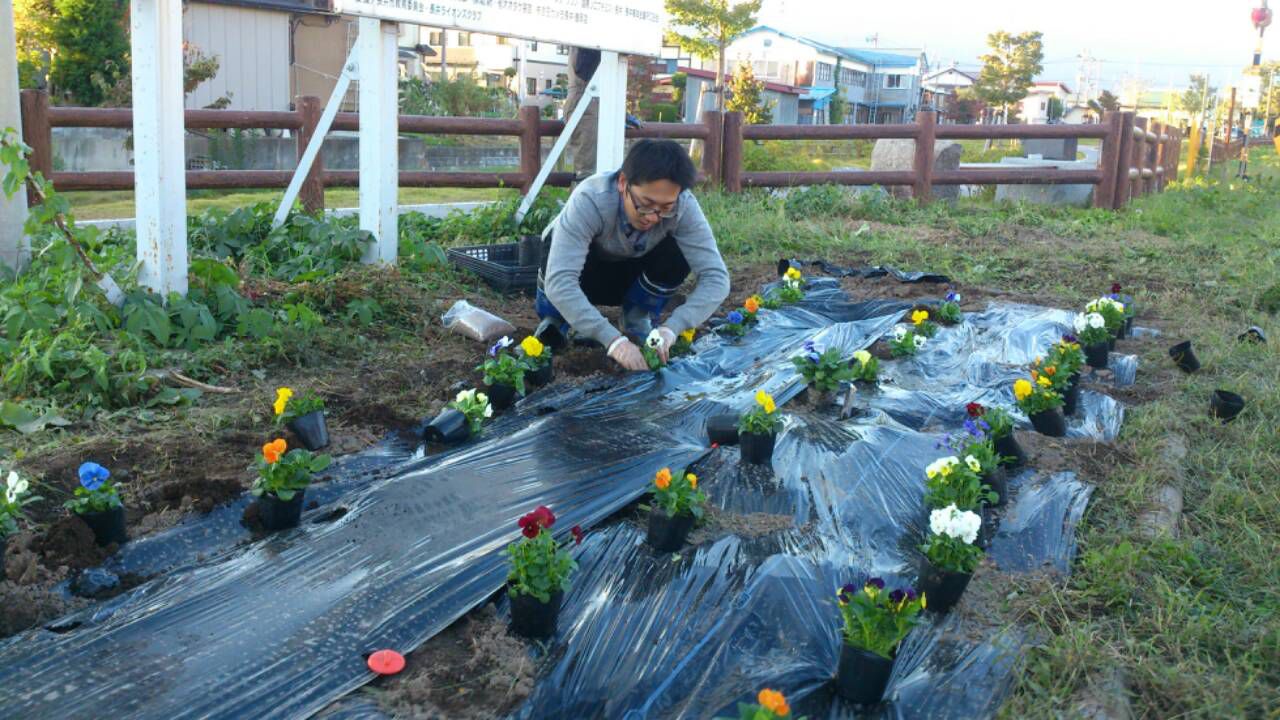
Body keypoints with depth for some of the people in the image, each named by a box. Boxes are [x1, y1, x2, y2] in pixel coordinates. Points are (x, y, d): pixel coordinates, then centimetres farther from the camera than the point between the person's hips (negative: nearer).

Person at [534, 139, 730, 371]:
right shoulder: (589, 200, -39)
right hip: (585, 275, -2)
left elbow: (716, 277, -33)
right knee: (556, 239, -35)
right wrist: (613, 339, -55)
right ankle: (556, 320, -6)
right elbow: (559, 281, -48)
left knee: (678, 255, -29)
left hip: (632, 276, 2)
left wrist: (671, 328, -47)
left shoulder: (683, 206, -31)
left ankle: (637, 322, -3)